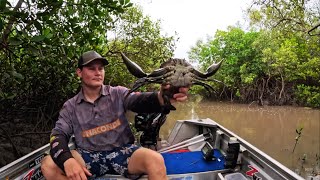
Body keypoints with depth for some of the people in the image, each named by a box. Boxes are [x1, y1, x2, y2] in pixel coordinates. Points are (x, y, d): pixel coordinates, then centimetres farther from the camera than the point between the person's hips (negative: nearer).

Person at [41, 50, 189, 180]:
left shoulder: (118, 94, 4)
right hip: (89, 157, 2)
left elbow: (139, 101, -16)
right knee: (48, 164, -23)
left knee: (155, 160, -31)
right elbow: (58, 135, -2)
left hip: (123, 151, -1)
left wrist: (161, 97, -42)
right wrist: (67, 160, -26)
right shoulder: (70, 106, 8)